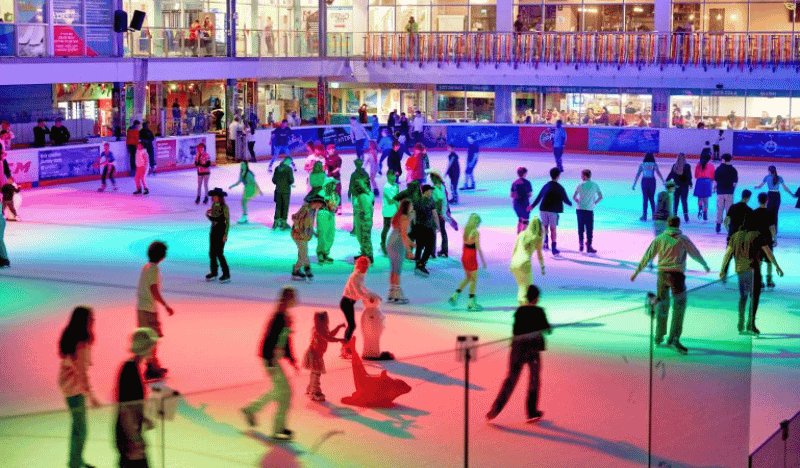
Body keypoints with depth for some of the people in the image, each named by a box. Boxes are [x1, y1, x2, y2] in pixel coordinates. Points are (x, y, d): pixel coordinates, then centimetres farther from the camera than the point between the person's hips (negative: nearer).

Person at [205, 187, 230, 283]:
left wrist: (225, 235, -15)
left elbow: (227, 222, -11)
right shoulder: (214, 206, 7)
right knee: (212, 253, 8)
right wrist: (208, 215, -4)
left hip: (221, 231, -7)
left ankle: (226, 275, -1)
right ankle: (213, 273, 19)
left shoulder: (224, 207, -13)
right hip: (213, 231, 7)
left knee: (219, 253, -9)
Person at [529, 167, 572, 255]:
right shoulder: (560, 188, -6)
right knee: (553, 229, 2)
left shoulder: (546, 186, 6)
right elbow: (565, 199, -1)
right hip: (554, 211, -3)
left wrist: (532, 206, 26)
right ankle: (554, 248, 2)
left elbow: (539, 197, 13)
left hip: (543, 210, 3)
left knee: (545, 226, 18)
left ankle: (545, 240, -6)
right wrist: (570, 203, 21)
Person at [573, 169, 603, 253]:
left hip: (580, 209, 1)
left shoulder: (580, 185, -1)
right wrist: (594, 203, 11)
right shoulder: (595, 185, 0)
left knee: (580, 228, 12)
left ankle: (581, 245, 11)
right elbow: (600, 197, 0)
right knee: (589, 229, 3)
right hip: (589, 210, -1)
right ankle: (589, 246, 1)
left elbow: (574, 197, 0)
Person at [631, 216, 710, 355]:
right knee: (679, 307, -1)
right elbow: (695, 253, 13)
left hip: (662, 274, 3)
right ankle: (674, 339, -12)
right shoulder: (683, 239, 0)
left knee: (662, 305, 17)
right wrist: (705, 265, 30)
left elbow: (648, 256, 3)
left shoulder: (659, 239, 4)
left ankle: (659, 337, 23)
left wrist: (636, 272, 8)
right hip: (676, 274, -3)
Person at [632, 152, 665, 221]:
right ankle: (654, 215, 14)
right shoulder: (654, 165, -1)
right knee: (652, 198, 14)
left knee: (645, 199, 4)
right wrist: (663, 182, -10)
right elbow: (659, 173, -10)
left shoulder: (642, 165, 1)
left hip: (644, 181, 0)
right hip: (652, 181, 0)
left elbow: (638, 174, -3)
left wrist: (634, 184, -2)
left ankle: (644, 216, 0)